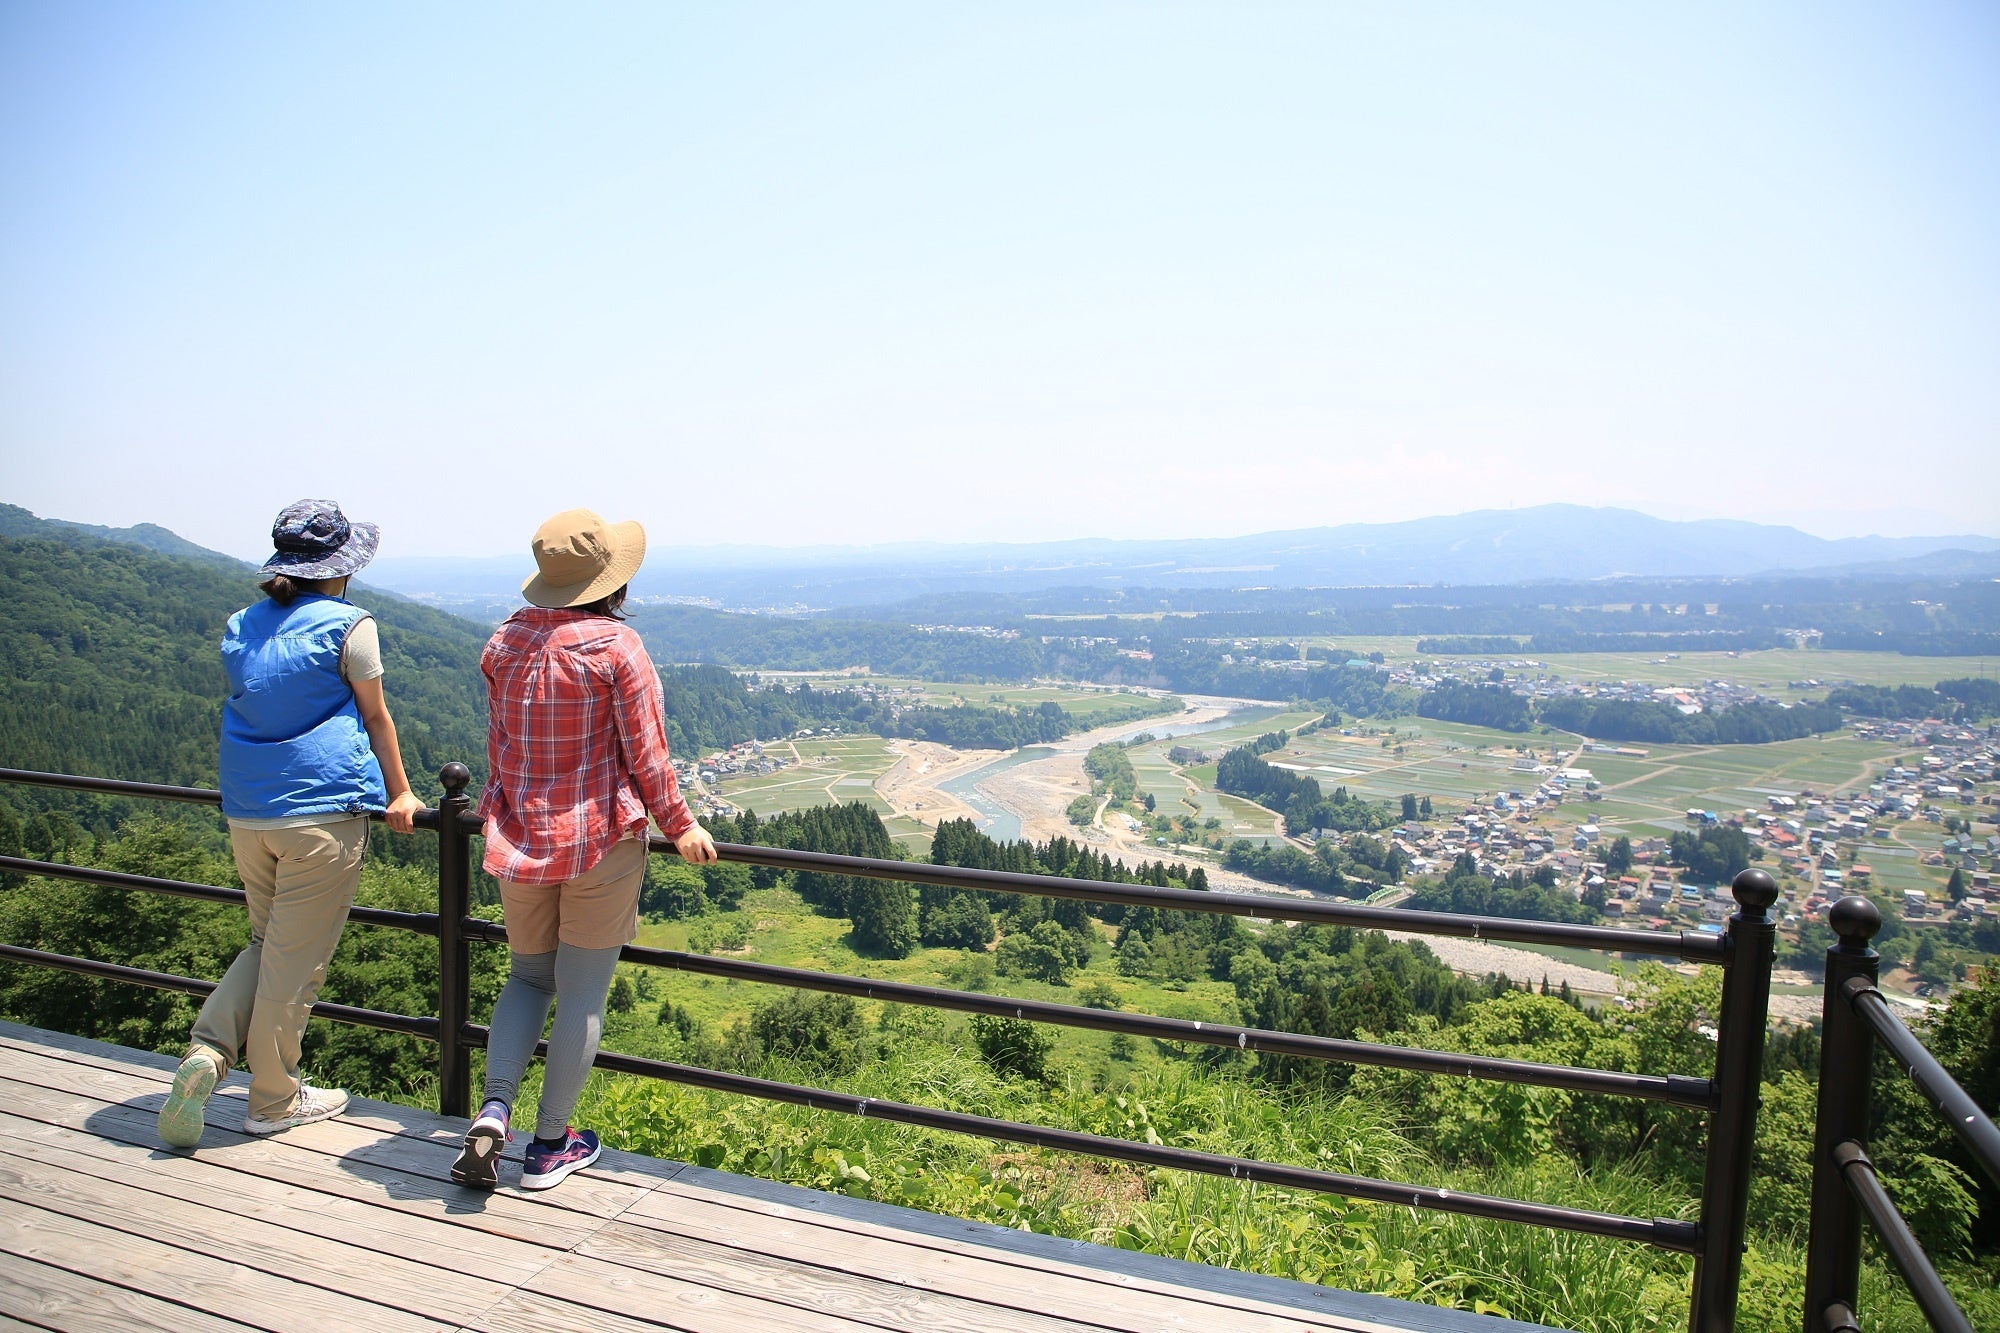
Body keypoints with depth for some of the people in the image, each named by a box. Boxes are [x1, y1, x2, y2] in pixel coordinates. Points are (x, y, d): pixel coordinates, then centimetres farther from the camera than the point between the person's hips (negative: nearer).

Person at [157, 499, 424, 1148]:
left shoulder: (240, 626, 11)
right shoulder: (348, 625, -8)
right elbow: (376, 718, -2)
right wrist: (398, 794, 9)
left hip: (246, 810, 6)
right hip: (323, 811, -6)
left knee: (266, 943, 22)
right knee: (296, 959, 5)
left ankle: (207, 1051, 4)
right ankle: (274, 1100, 17)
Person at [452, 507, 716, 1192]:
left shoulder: (505, 642, 1)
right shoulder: (615, 645, -15)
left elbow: (498, 745, 10)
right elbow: (645, 755, -12)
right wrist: (681, 826, 1)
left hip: (519, 840, 5)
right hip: (601, 840, -5)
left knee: (528, 975, 23)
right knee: (582, 993, 8)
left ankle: (492, 1111, 8)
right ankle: (550, 1146, 18)